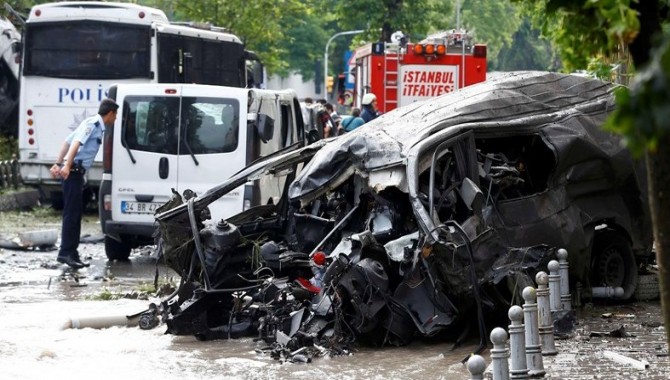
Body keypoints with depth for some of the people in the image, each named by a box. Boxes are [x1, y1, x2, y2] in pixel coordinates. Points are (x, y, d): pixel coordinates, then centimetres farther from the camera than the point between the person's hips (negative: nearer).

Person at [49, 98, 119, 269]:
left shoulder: (97, 126, 18)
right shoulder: (93, 124, -11)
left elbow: (68, 141, 22)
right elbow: (76, 143, -24)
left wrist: (58, 164, 22)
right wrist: (67, 166, -33)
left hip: (76, 172, 10)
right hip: (73, 171, -10)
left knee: (75, 213, 12)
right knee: (72, 213, -11)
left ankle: (72, 253, 15)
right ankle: (66, 253, -12)